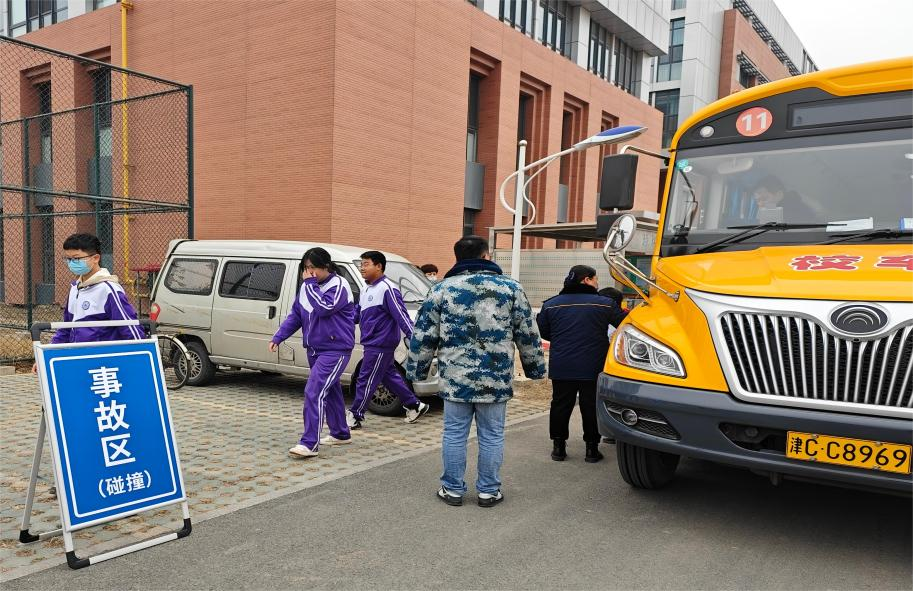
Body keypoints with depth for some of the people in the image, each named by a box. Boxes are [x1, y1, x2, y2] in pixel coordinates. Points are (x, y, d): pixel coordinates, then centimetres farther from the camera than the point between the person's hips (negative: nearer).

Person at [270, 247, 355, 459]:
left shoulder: (338, 285, -13)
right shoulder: (307, 287, 10)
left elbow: (324, 307, -28)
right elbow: (295, 314, 15)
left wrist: (310, 284, -20)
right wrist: (278, 337, 8)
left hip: (335, 350, -9)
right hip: (314, 349, 9)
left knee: (314, 392, -17)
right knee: (329, 390, 19)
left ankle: (309, 443, -16)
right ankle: (340, 434, 34)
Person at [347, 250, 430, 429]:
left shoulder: (387, 289, -15)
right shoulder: (366, 290, 14)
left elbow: (401, 315, -20)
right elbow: (357, 313, 23)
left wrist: (413, 338, -25)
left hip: (381, 344, -9)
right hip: (371, 344, 9)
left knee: (366, 380, -2)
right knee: (389, 376, 16)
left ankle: (354, 416, 8)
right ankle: (414, 406, 27)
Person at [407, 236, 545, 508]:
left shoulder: (441, 289, 0)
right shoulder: (510, 288, 0)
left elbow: (422, 336, 2)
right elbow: (528, 335, 5)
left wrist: (416, 370, 12)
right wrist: (536, 368, 16)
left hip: (455, 379, 0)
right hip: (496, 380, 0)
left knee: (455, 434, 11)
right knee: (491, 435, 11)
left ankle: (453, 489, 20)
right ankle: (488, 491, 20)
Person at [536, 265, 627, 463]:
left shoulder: (551, 304, 2)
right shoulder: (605, 304, -5)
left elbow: (544, 332, 10)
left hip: (561, 368, 2)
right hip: (593, 368, -2)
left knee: (560, 405, 12)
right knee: (591, 407, 9)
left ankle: (558, 447, 17)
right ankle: (592, 449, 15)